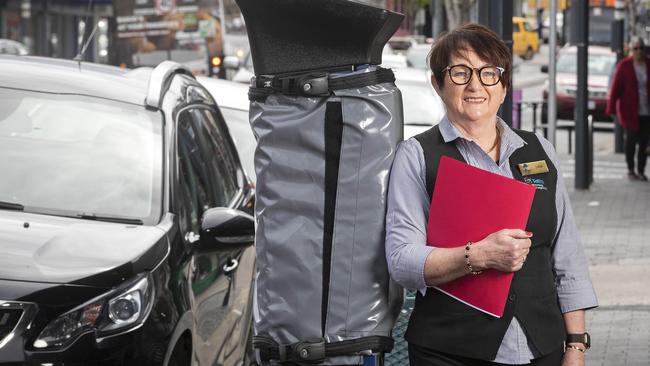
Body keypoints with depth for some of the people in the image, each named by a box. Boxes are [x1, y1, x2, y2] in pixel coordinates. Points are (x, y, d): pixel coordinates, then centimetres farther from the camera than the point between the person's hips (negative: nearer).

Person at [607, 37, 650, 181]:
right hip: (630, 110, -2)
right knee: (631, 139, 4)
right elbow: (616, 87, -6)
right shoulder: (624, 65, -6)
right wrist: (611, 108, -9)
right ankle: (630, 170, 18)